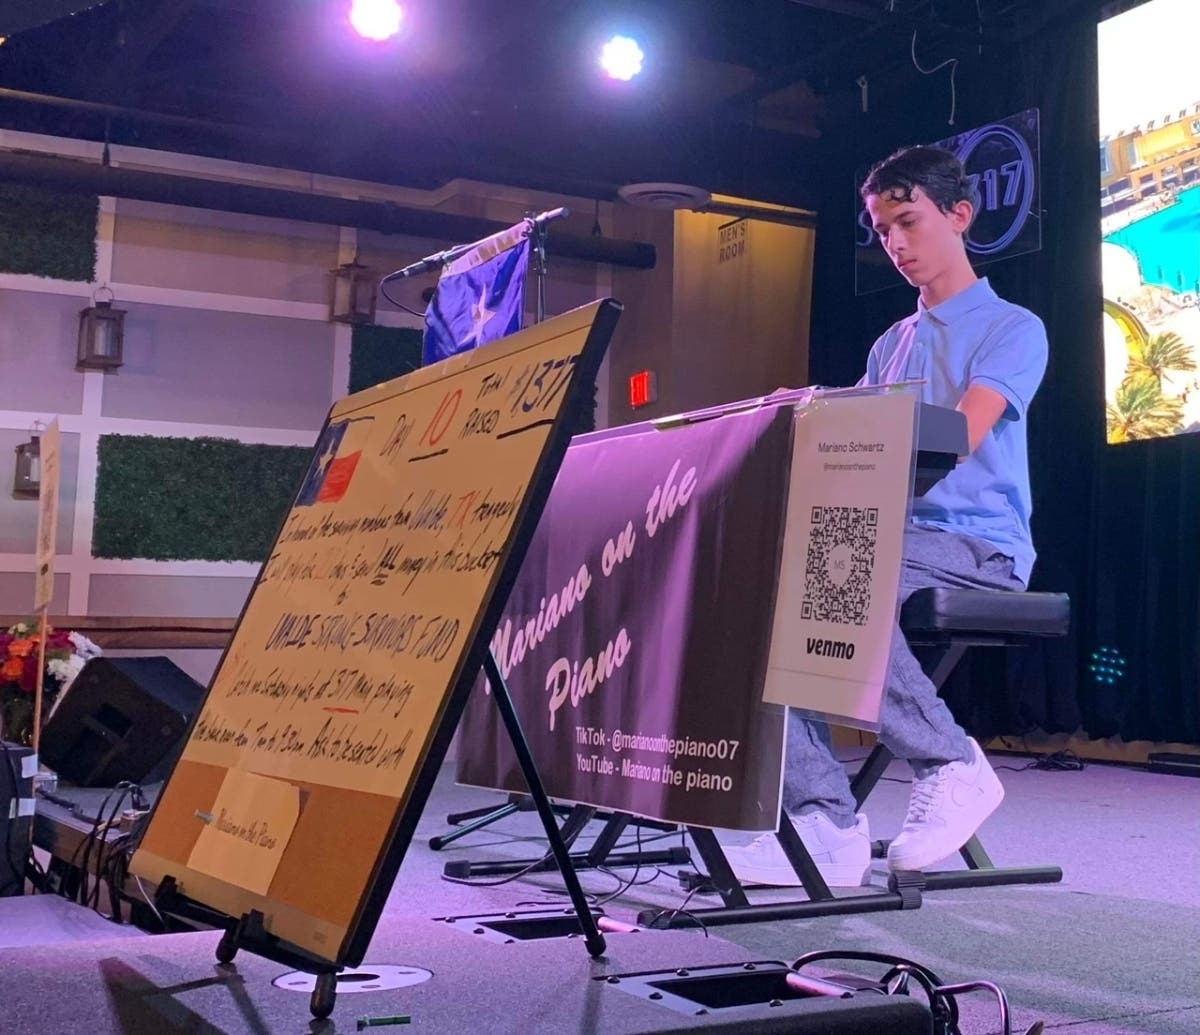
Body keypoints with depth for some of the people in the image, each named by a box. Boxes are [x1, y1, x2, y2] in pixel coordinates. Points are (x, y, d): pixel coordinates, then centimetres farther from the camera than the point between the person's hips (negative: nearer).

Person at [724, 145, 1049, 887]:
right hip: (891, 539, 7)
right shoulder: (890, 345, 25)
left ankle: (951, 763, -18)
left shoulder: (1013, 329, 2)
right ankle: (826, 821, -23)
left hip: (979, 547, -7)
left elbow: (958, 434, -17)